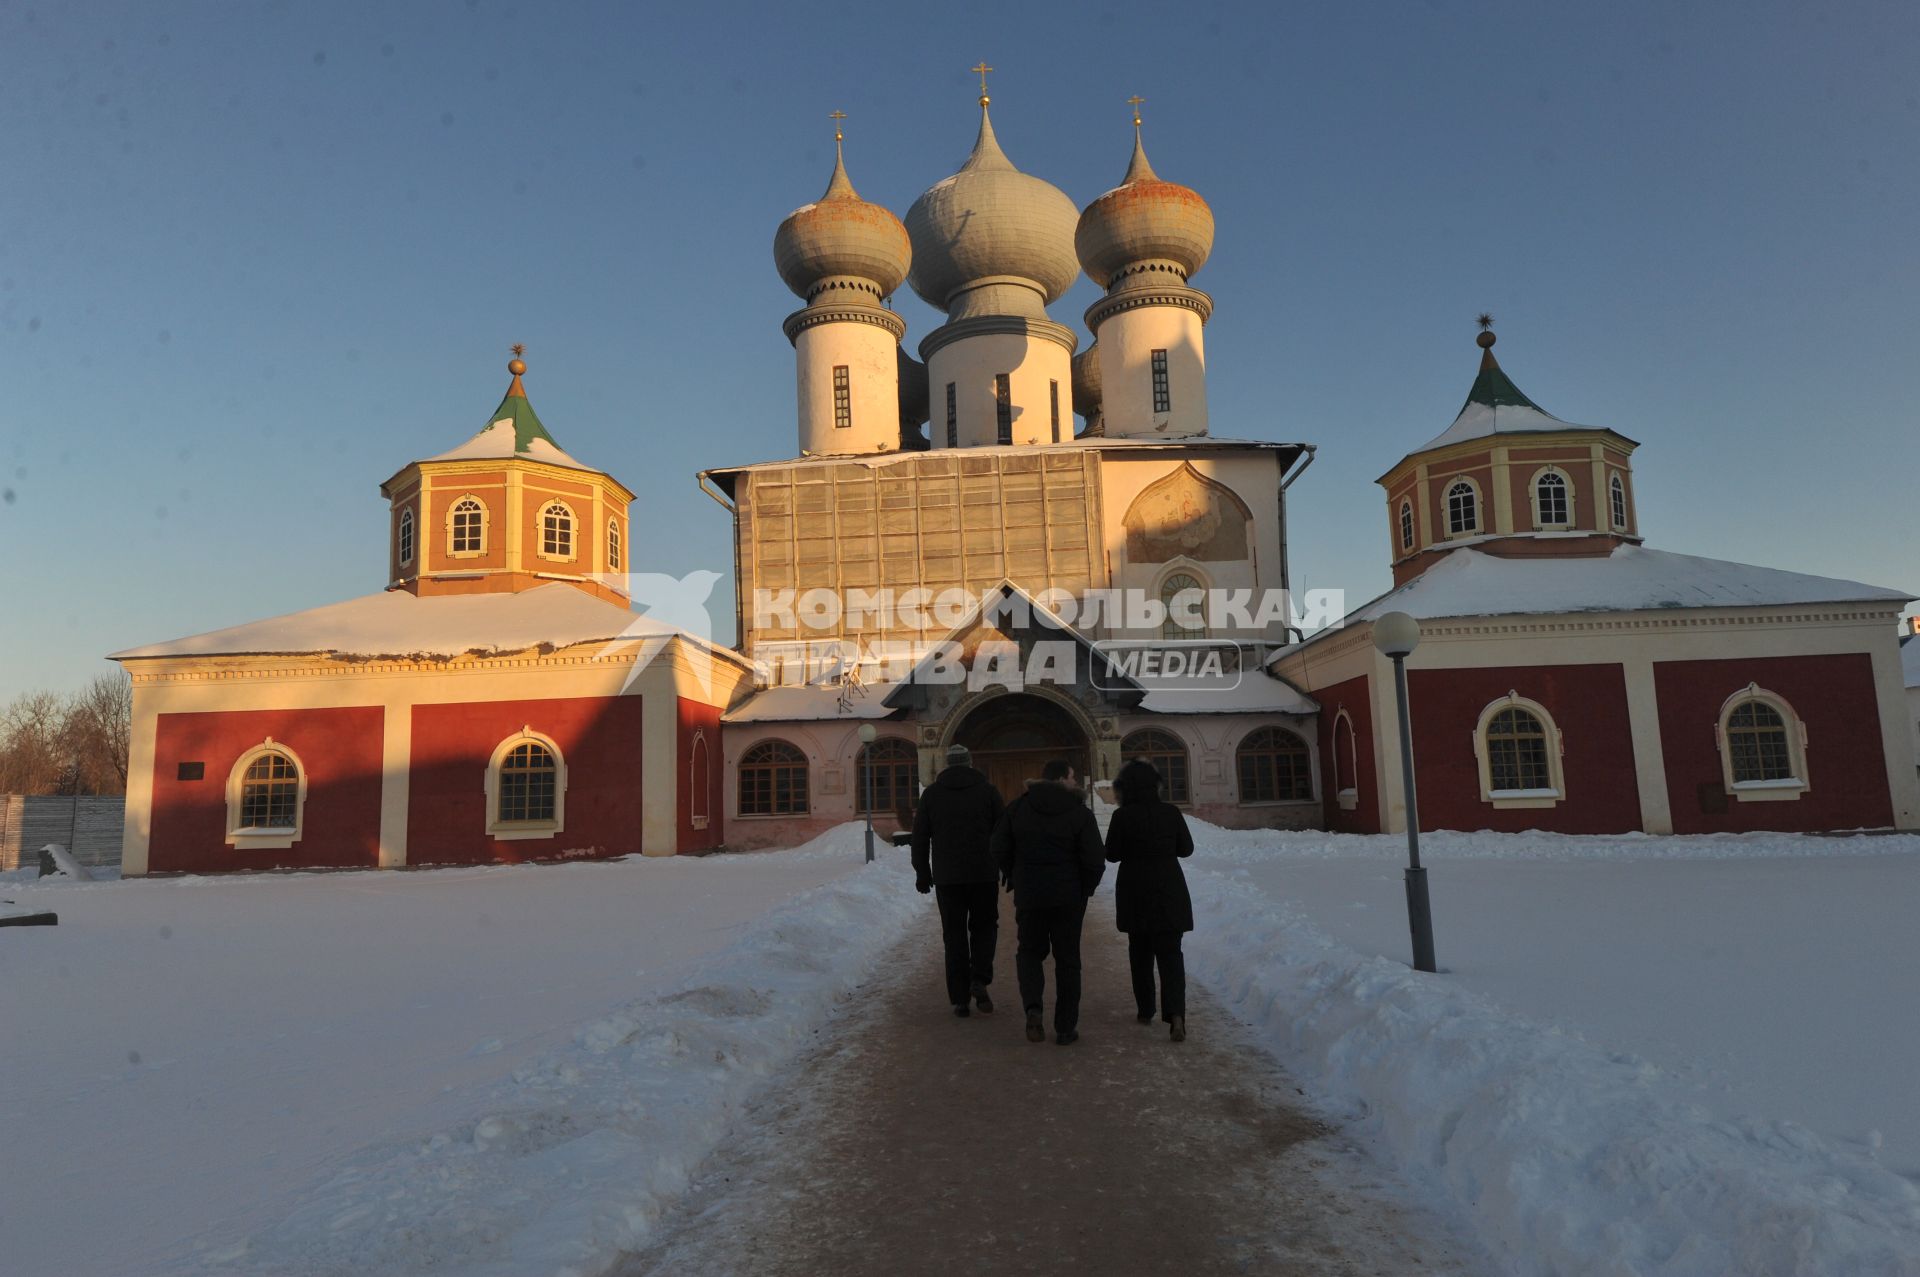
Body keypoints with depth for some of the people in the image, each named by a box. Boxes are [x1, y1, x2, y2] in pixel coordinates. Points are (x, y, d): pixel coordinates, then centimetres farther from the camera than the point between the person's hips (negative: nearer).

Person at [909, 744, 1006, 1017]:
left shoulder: (931, 793, 4)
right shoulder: (987, 791, 0)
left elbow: (920, 837, 4)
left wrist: (922, 873, 12)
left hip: (946, 877, 1)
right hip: (983, 875, -1)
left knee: (954, 934, 8)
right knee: (984, 927, 15)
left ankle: (960, 998, 7)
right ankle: (979, 980, -6)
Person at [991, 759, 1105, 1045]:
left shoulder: (1017, 807, -2)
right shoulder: (1080, 814, -9)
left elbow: (999, 851, 0)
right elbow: (1095, 862, -12)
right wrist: (1085, 888, 6)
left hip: (1028, 895, 2)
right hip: (1069, 898, -1)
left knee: (1030, 950, 16)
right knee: (1067, 959, 10)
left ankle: (1033, 1006, -9)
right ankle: (1065, 1028, 12)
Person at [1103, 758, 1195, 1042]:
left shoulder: (1122, 816, -11)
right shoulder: (1171, 812, -5)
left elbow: (1112, 854, -4)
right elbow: (1186, 848, 4)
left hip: (1135, 893, -1)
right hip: (1169, 891, 1)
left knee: (1140, 952, 16)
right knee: (1170, 952, 1)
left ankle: (1146, 1010, 22)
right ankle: (1175, 1014, -17)